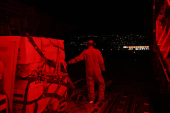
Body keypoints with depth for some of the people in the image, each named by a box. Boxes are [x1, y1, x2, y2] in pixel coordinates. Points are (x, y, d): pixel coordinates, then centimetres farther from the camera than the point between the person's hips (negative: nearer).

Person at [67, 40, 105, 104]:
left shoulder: (85, 52, -2)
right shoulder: (97, 51, -3)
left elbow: (78, 58, -5)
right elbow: (101, 61, -3)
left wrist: (69, 62, 2)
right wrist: (103, 69, 8)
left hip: (89, 71, 1)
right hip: (97, 71, -1)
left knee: (90, 85, 9)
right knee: (101, 84, 13)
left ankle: (91, 99, 14)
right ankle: (101, 98, 12)